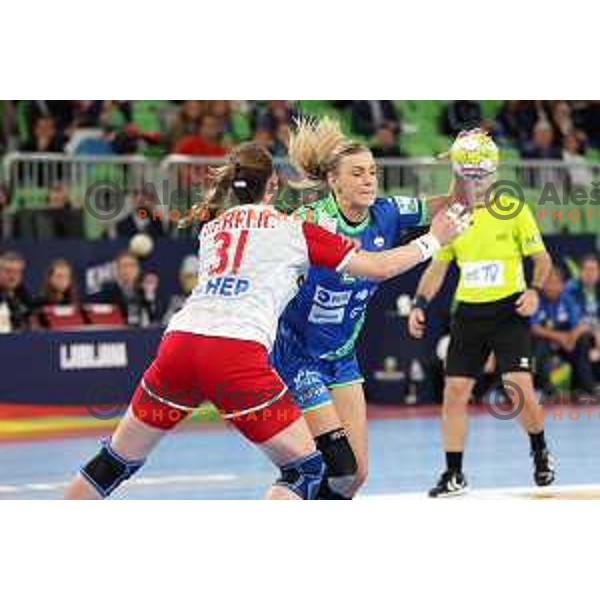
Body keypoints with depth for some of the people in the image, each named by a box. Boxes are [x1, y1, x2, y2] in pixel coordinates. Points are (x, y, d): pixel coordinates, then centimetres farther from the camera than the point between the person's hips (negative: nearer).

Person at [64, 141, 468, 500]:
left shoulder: (210, 230, 25)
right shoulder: (294, 230, 12)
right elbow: (378, 267, 14)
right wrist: (433, 240, 26)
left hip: (180, 341, 5)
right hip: (238, 355, -5)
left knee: (118, 460, 17)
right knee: (306, 467, 8)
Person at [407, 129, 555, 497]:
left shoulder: (513, 210, -6)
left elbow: (542, 258, 0)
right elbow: (438, 267, 10)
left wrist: (535, 290, -18)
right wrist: (421, 304, -3)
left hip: (509, 311, -4)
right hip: (468, 313, 4)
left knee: (520, 389, -13)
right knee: (455, 392, -2)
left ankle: (541, 452, 16)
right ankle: (455, 475, 9)